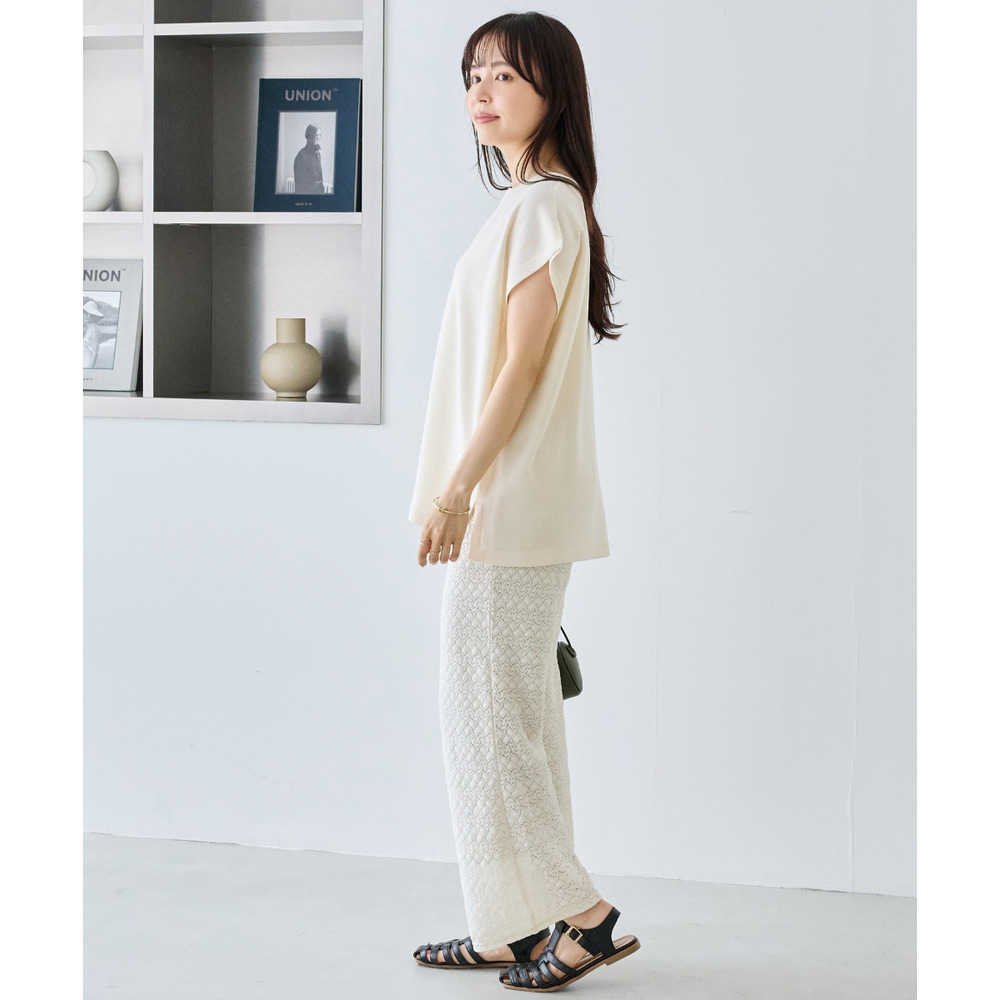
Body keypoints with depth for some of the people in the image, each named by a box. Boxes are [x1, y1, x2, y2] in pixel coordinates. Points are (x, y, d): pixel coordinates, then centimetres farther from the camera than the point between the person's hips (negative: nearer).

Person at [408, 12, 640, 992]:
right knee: (509, 710, 12)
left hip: (510, 504, -10)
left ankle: (578, 911, 2)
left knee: (487, 709, -5)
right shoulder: (529, 206, 17)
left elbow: (521, 366, -18)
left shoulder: (542, 207, -13)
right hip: (507, 506, 10)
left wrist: (458, 489, -19)